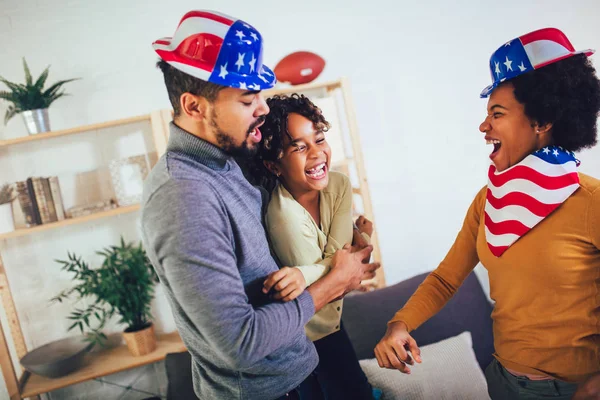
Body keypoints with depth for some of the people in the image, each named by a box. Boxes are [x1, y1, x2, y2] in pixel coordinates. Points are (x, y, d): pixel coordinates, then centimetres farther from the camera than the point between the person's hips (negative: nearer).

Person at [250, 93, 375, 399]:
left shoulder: (339, 185, -14)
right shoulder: (284, 214, -34)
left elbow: (337, 256, -20)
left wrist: (304, 275, -33)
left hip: (329, 314, 6)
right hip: (314, 330, -6)